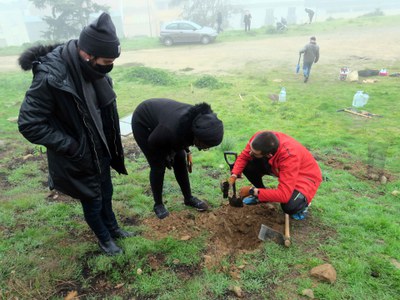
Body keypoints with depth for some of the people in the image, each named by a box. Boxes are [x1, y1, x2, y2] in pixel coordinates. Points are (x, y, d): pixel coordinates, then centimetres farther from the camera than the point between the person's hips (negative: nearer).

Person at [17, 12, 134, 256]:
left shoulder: (93, 71, -7)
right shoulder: (50, 77, -30)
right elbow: (29, 125, -23)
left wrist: (110, 143, 6)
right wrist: (72, 148, -23)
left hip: (101, 151, 6)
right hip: (79, 158, -6)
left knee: (106, 194, 24)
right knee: (92, 201, 14)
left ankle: (113, 228, 49)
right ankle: (104, 238, 40)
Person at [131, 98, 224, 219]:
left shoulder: (196, 120, -23)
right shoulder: (172, 129, -43)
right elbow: (152, 143, -22)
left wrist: (187, 151, -4)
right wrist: (167, 156, -8)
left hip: (160, 116, 6)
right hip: (143, 122, -6)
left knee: (180, 159, 4)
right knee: (158, 165, -8)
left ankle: (188, 198, 19)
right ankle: (158, 204, 12)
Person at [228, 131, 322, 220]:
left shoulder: (289, 157, -41)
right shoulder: (259, 138, -27)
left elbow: (283, 195, -42)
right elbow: (243, 156, -10)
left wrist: (252, 191, -35)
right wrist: (233, 176, -26)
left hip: (305, 175, -6)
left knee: (290, 207, -35)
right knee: (247, 165, -17)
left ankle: (303, 201, 4)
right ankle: (261, 195, 10)